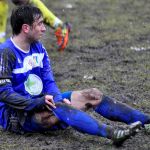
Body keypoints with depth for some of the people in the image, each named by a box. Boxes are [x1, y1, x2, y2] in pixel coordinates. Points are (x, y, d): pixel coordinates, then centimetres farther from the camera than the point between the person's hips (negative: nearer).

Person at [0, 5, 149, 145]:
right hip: (16, 114, -8)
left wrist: (60, 99, -15)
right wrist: (40, 102, -28)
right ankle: (113, 133, -53)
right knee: (58, 109, -36)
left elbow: (49, 82, 7)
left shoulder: (38, 48, 9)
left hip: (40, 102, 8)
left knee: (92, 95, -4)